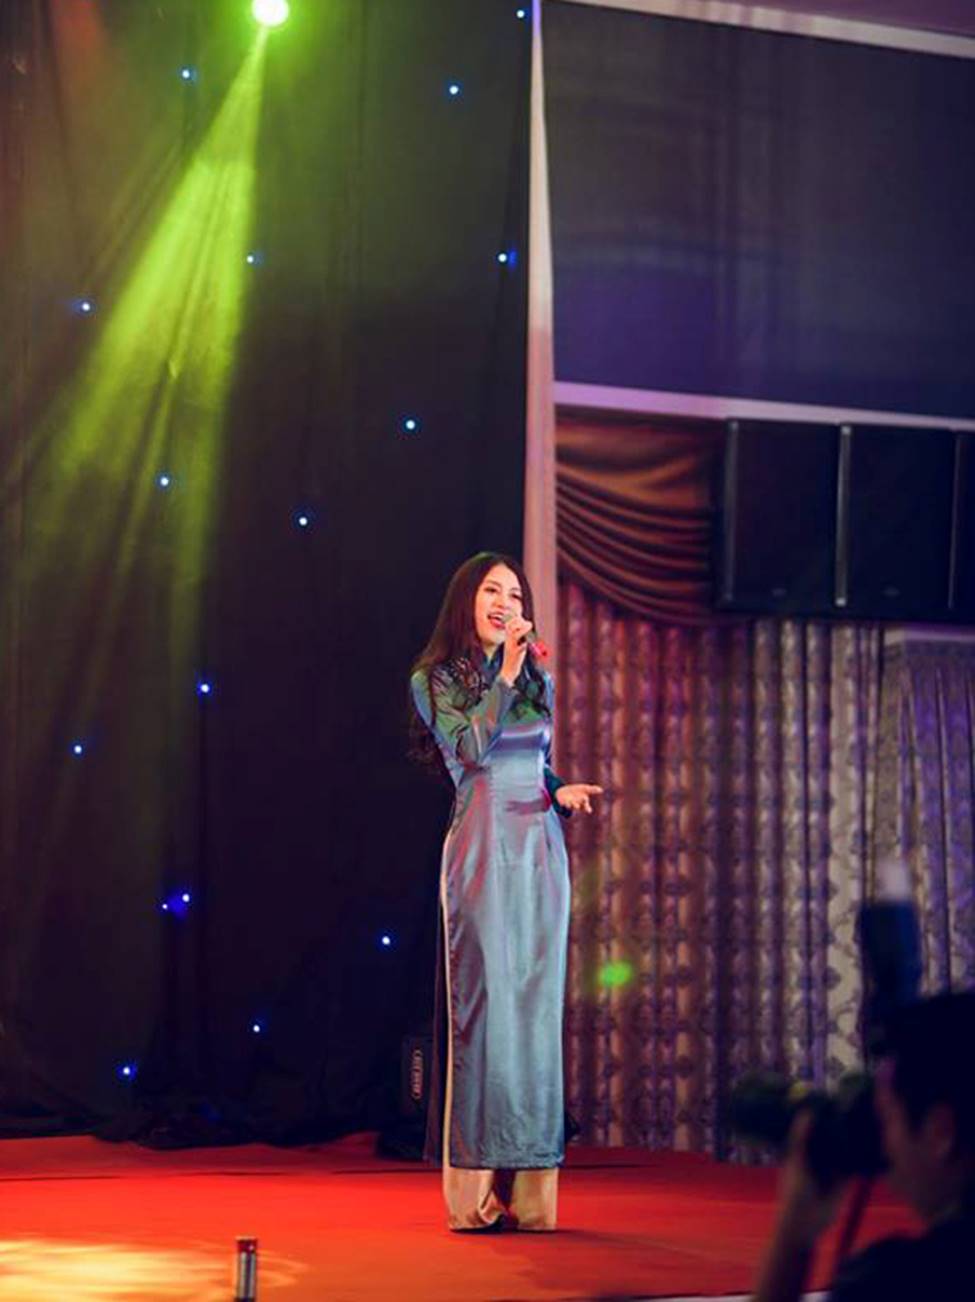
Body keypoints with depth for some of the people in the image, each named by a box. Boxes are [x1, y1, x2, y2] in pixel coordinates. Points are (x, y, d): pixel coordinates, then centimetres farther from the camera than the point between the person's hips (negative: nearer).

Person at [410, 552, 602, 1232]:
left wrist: (562, 791, 4)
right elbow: (469, 748, -12)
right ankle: (477, 1191, -8)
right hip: (483, 848, -5)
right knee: (484, 1001, -10)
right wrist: (505, 673, -11)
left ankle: (530, 1188, 3)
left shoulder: (538, 681, 18)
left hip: (540, 847, 5)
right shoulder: (434, 681, 3)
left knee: (537, 1003, 1)